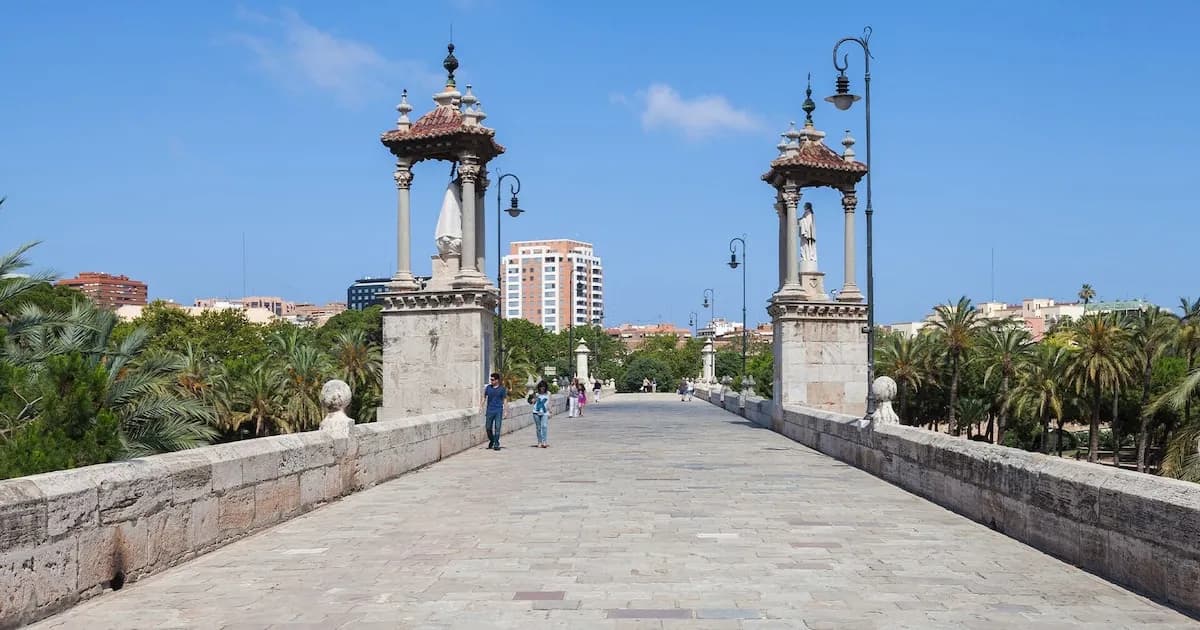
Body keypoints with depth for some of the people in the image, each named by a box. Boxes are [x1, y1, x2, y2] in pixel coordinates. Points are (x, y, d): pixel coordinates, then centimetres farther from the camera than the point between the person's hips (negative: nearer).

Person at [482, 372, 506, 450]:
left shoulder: (502, 389, 0)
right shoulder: (488, 387, 5)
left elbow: (504, 400, 3)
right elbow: (484, 398, 13)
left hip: (498, 410, -2)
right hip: (489, 410, 3)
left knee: (497, 428, -5)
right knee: (488, 427, 5)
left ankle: (496, 444, 2)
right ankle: (491, 441, 29)